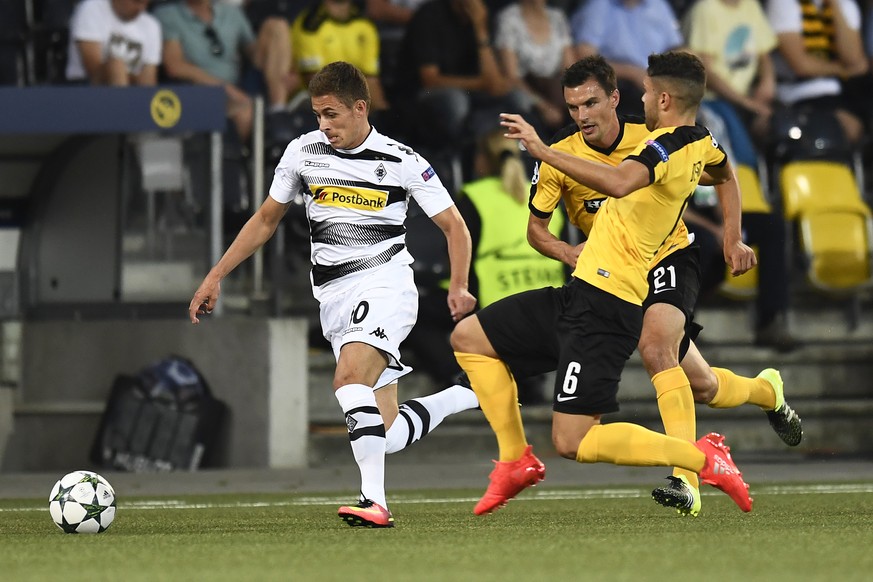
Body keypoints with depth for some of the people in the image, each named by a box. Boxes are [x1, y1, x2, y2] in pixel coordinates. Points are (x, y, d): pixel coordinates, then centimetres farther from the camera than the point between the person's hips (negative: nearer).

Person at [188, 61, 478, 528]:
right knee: (386, 434, 1)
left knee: (349, 379, -31)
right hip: (334, 297, 5)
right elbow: (266, 220, 18)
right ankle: (467, 396, 27)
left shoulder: (401, 161, -4)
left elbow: (454, 227, 1)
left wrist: (458, 289, -13)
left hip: (384, 284, -5)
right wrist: (215, 277, 14)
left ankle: (374, 501, -35)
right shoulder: (303, 152, 7)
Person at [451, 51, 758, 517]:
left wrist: (542, 151, -36)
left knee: (573, 442, -12)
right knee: (469, 337, 15)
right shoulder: (702, 145, 12)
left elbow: (619, 183, -39)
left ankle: (703, 457, -5)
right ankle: (515, 459, 18)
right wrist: (733, 240, 46)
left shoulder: (667, 145, -17)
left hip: (602, 307, -10)